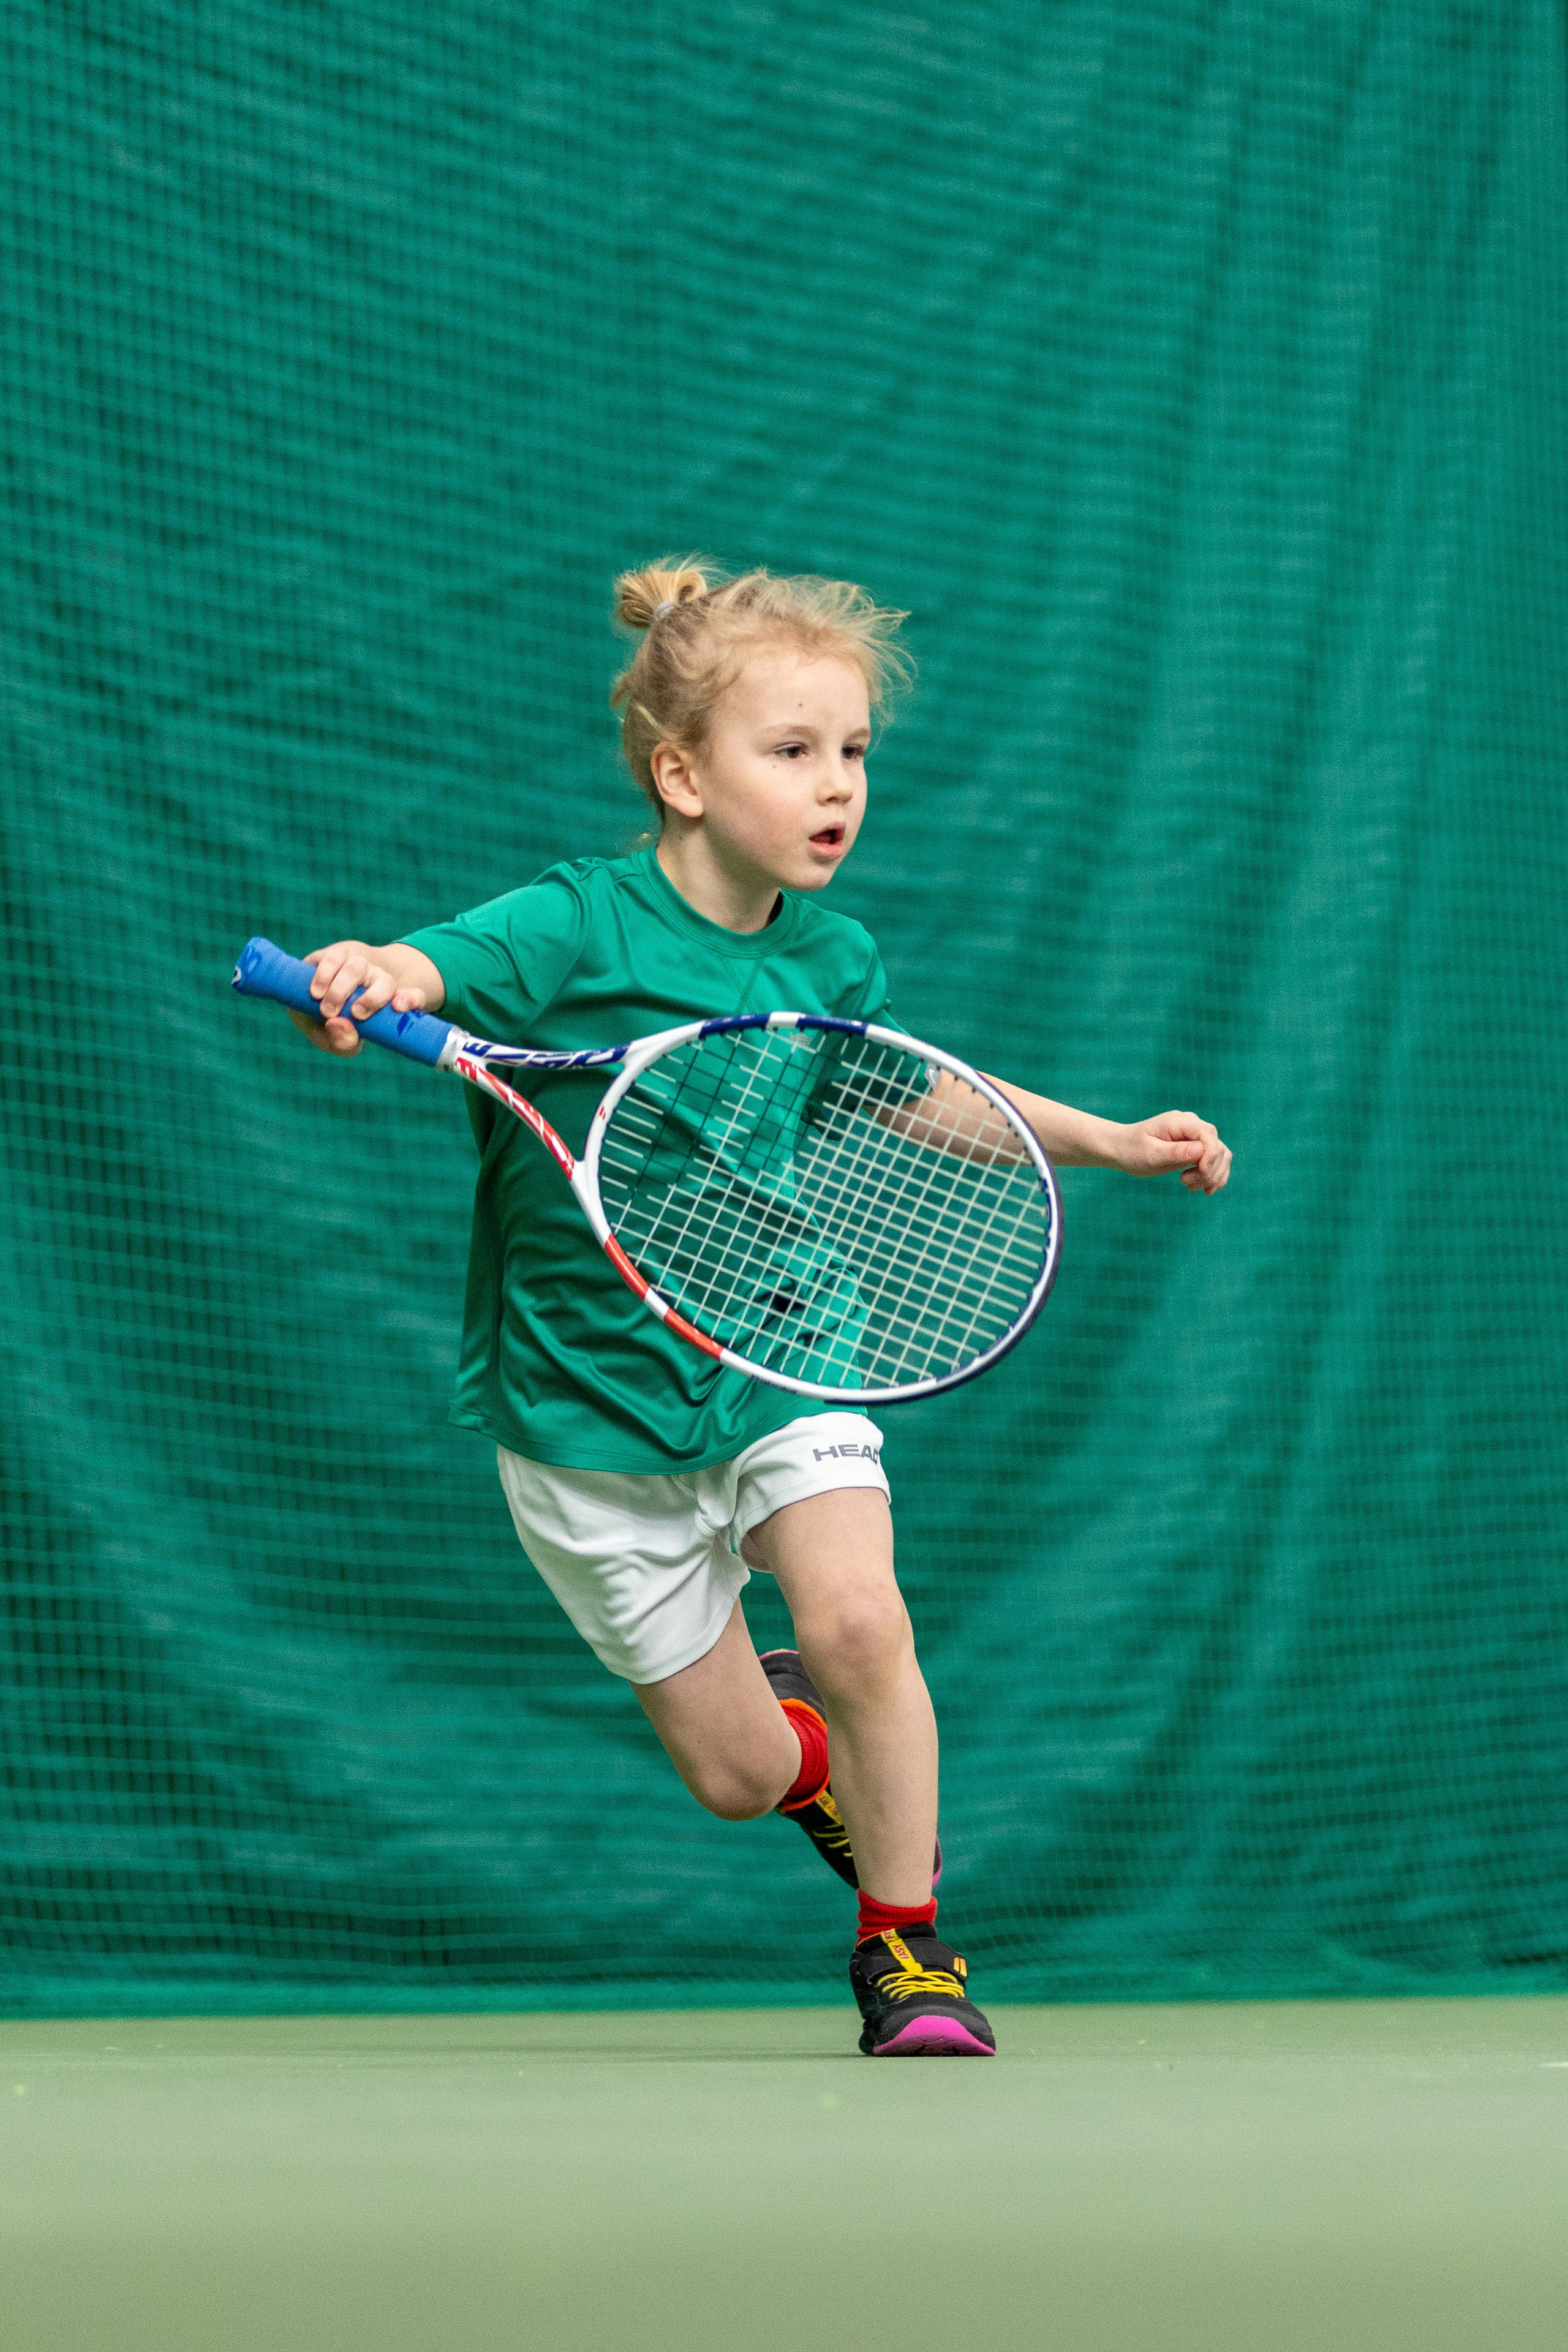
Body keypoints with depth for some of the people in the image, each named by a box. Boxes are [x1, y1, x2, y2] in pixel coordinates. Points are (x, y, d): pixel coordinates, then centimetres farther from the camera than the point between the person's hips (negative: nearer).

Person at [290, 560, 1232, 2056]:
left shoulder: (828, 960, 0)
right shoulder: (576, 929, -17)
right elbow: (406, 980, -31)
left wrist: (1107, 1142, 17)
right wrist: (360, 979, -54)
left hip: (778, 1355, 3)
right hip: (594, 1397, -3)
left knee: (857, 1621, -23)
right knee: (734, 1775, 1)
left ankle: (905, 1946, -1)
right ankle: (822, 1758, 39)